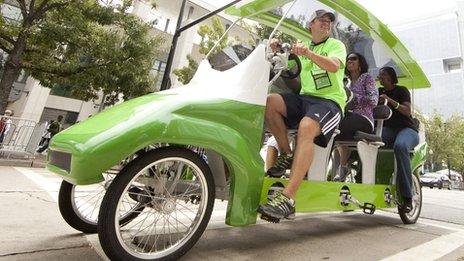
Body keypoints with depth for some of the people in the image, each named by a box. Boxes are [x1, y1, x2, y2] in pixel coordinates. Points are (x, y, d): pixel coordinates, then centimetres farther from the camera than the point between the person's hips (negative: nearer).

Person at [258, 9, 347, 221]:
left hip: (329, 101, -4)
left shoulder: (336, 45, 12)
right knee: (270, 101, -27)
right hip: (304, 98, 4)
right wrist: (277, 49, -1)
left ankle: (287, 199, -44)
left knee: (306, 127, -38)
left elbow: (334, 66, -11)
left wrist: (309, 53, -26)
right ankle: (287, 155, -12)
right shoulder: (303, 47, 27)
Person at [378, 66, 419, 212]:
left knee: (400, 146, -40)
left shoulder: (401, 90, 9)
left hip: (407, 129, -3)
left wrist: (390, 100, -21)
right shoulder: (379, 92, 22)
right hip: (388, 129, 4)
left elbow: (407, 111, -7)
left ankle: (407, 196, -35)